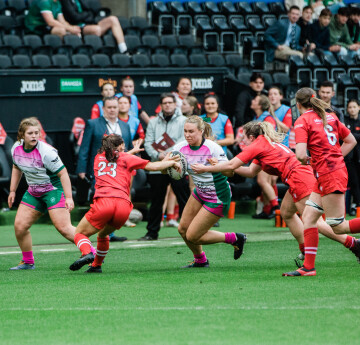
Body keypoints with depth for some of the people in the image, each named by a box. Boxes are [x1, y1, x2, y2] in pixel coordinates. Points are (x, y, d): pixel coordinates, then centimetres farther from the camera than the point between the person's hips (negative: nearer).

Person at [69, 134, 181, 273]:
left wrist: (131, 152, 60)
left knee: (80, 233, 8)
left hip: (103, 202, -1)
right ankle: (96, 265, 24)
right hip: (123, 205, 1)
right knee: (102, 234, 28)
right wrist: (173, 162, 29)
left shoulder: (99, 158, 25)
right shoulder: (125, 158, 16)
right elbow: (153, 166, 15)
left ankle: (87, 253, -22)